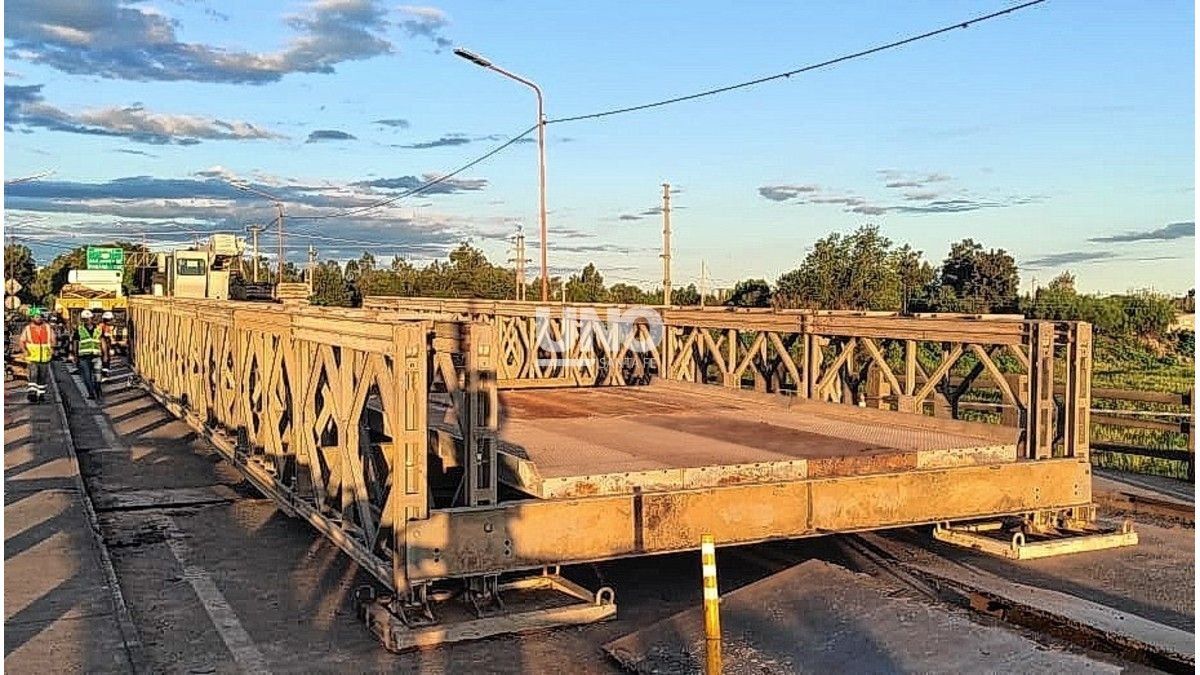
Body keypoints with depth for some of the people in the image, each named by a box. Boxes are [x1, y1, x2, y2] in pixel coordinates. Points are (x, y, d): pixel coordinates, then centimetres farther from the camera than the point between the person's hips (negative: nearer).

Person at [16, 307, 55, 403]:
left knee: (43, 377, 10)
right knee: (33, 375, -18)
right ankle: (32, 392, -22)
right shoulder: (27, 329, 0)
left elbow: (52, 340, 15)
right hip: (32, 358, -3)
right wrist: (24, 350, -15)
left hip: (45, 358, 3)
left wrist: (52, 348, -3)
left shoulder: (48, 328, 6)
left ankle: (41, 394, 21)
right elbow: (21, 341, 2)